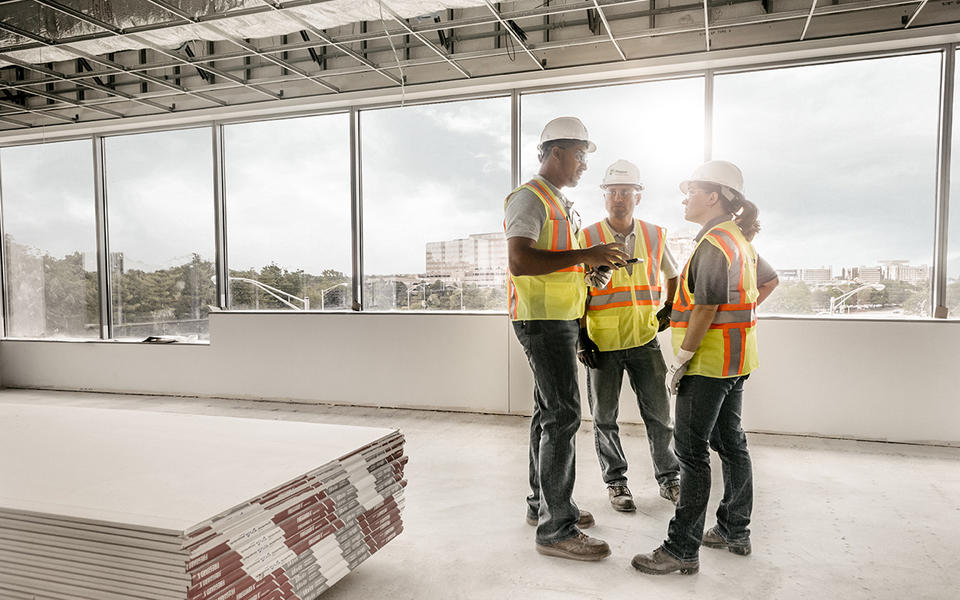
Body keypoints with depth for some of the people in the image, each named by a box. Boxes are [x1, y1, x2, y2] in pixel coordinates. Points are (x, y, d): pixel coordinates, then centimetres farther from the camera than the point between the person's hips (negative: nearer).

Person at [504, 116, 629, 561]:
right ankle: (556, 528, -4)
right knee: (563, 415, -11)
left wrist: (593, 267, 10)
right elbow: (519, 261, -24)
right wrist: (584, 255, -24)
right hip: (542, 319, -10)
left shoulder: (558, 202, 21)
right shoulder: (530, 197, -11)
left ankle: (542, 504, 27)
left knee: (549, 412, 14)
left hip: (560, 318, 10)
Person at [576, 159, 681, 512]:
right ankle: (615, 482, 25)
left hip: (645, 340, 2)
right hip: (602, 344, -2)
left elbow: (674, 274, 22)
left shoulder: (654, 236, 3)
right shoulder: (587, 238, -5)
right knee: (605, 419, 8)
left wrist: (669, 310, 11)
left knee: (659, 413, 9)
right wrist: (581, 338, -7)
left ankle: (669, 477, 27)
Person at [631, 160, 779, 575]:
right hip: (735, 360, 10)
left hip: (711, 357, -10)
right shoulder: (739, 240, 15)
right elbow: (769, 280, 29)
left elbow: (706, 309, -23)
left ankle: (682, 550, 0)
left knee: (691, 451, -6)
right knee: (729, 442, 16)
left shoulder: (714, 243, -17)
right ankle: (735, 532, 28)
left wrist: (679, 361, -18)